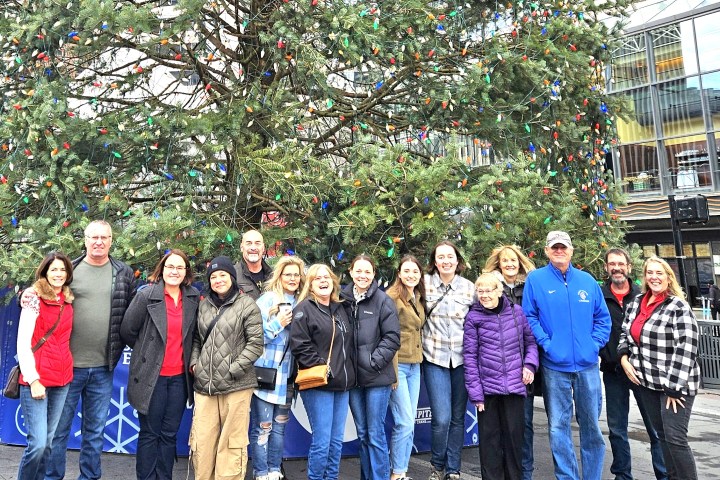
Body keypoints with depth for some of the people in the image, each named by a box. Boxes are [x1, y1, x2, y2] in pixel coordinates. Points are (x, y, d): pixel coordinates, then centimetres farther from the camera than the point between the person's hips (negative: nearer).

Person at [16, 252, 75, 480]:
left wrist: (66, 370, 7)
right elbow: (22, 344, -9)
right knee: (38, 443, -7)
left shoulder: (68, 301, 9)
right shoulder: (34, 298, -7)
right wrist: (33, 380, -13)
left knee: (49, 442, 10)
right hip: (36, 379, -5)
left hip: (62, 379, 5)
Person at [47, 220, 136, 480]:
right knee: (59, 427, 10)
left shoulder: (124, 274, 4)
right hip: (68, 364, -1)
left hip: (103, 368, 2)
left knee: (96, 430, 13)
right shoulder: (69, 270, -1)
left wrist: (120, 345, 4)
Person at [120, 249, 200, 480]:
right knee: (149, 434, 9)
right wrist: (147, 351, 6)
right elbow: (127, 331, -3)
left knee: (169, 434, 12)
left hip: (179, 376, 3)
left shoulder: (193, 298, 3)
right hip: (152, 375, -3)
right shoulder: (146, 295, -8)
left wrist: (191, 358, 5)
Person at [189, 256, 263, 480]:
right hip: (204, 385, 4)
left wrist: (233, 370, -12)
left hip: (236, 386, -4)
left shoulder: (247, 305, -3)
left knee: (232, 443, 4)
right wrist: (194, 362, 3)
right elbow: (197, 338, 20)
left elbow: (255, 343, -6)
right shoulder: (204, 305, 12)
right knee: (201, 442, 10)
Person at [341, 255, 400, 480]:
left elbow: (392, 338, -8)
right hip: (352, 376, 4)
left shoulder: (383, 301, -6)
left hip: (377, 377, -4)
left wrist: (374, 362, -13)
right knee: (362, 434, 15)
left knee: (376, 434, 2)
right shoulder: (343, 299, 3)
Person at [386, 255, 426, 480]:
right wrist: (392, 371, -17)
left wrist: (420, 361, 13)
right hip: (398, 365, -7)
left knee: (409, 423, 11)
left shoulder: (419, 298, 12)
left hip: (415, 366, 7)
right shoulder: (392, 297, -11)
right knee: (405, 423, -4)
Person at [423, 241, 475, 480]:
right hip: (435, 359, -2)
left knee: (458, 418, 9)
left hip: (462, 359, 2)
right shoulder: (425, 283, -2)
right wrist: (422, 345, 0)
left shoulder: (469, 287, 3)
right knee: (441, 418, -6)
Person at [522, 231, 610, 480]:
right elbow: (529, 318, -4)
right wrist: (546, 343, -13)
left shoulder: (587, 280, 9)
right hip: (554, 365, -3)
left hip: (587, 364, 3)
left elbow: (603, 317, 11)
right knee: (558, 426, 4)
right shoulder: (535, 279, -1)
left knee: (592, 424, 12)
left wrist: (595, 343, -2)